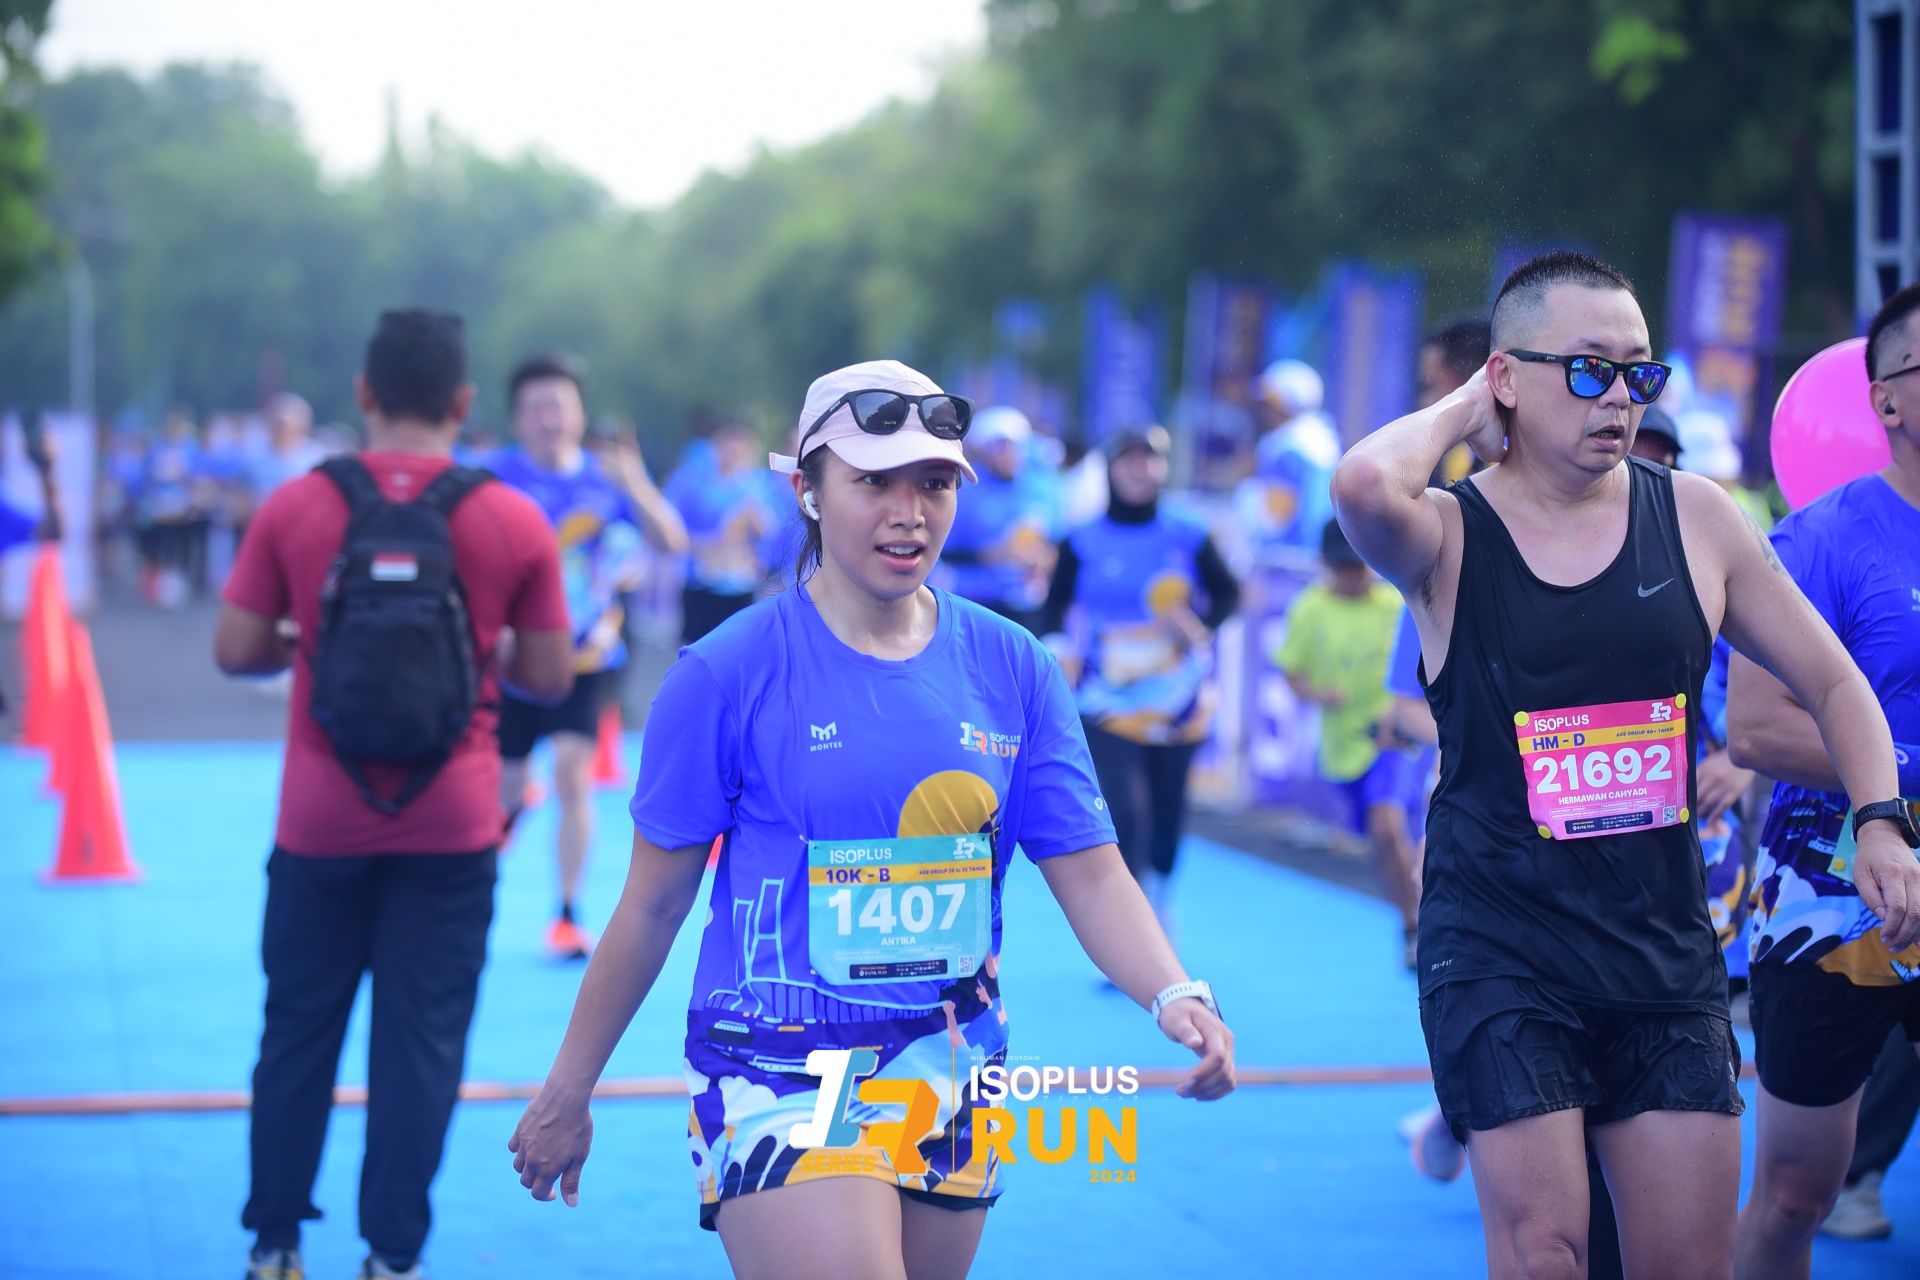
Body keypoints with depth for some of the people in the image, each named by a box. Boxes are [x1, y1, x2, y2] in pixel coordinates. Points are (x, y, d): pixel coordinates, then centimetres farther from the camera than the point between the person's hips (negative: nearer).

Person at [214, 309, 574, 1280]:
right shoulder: (514, 523, -4)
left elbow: (235, 651, -2)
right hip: (450, 827, -1)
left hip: (320, 824, 1)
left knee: (298, 1030, 13)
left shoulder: (296, 507, -4)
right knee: (421, 1042, 5)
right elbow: (551, 675, 0)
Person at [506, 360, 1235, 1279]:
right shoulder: (729, 674, -8)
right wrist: (566, 1092, 2)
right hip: (779, 1088, -4)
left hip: (953, 1086, 5)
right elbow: (653, 903, -2)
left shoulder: (1012, 668, 2)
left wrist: (1173, 995, -19)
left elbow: (1089, 874, 0)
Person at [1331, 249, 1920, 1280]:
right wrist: (1461, 412, -12)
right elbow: (1366, 488, -32)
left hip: (1664, 951, 4)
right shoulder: (1449, 537, -7)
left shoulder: (1694, 518, 4)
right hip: (1500, 952, -4)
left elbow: (1833, 684, 12)